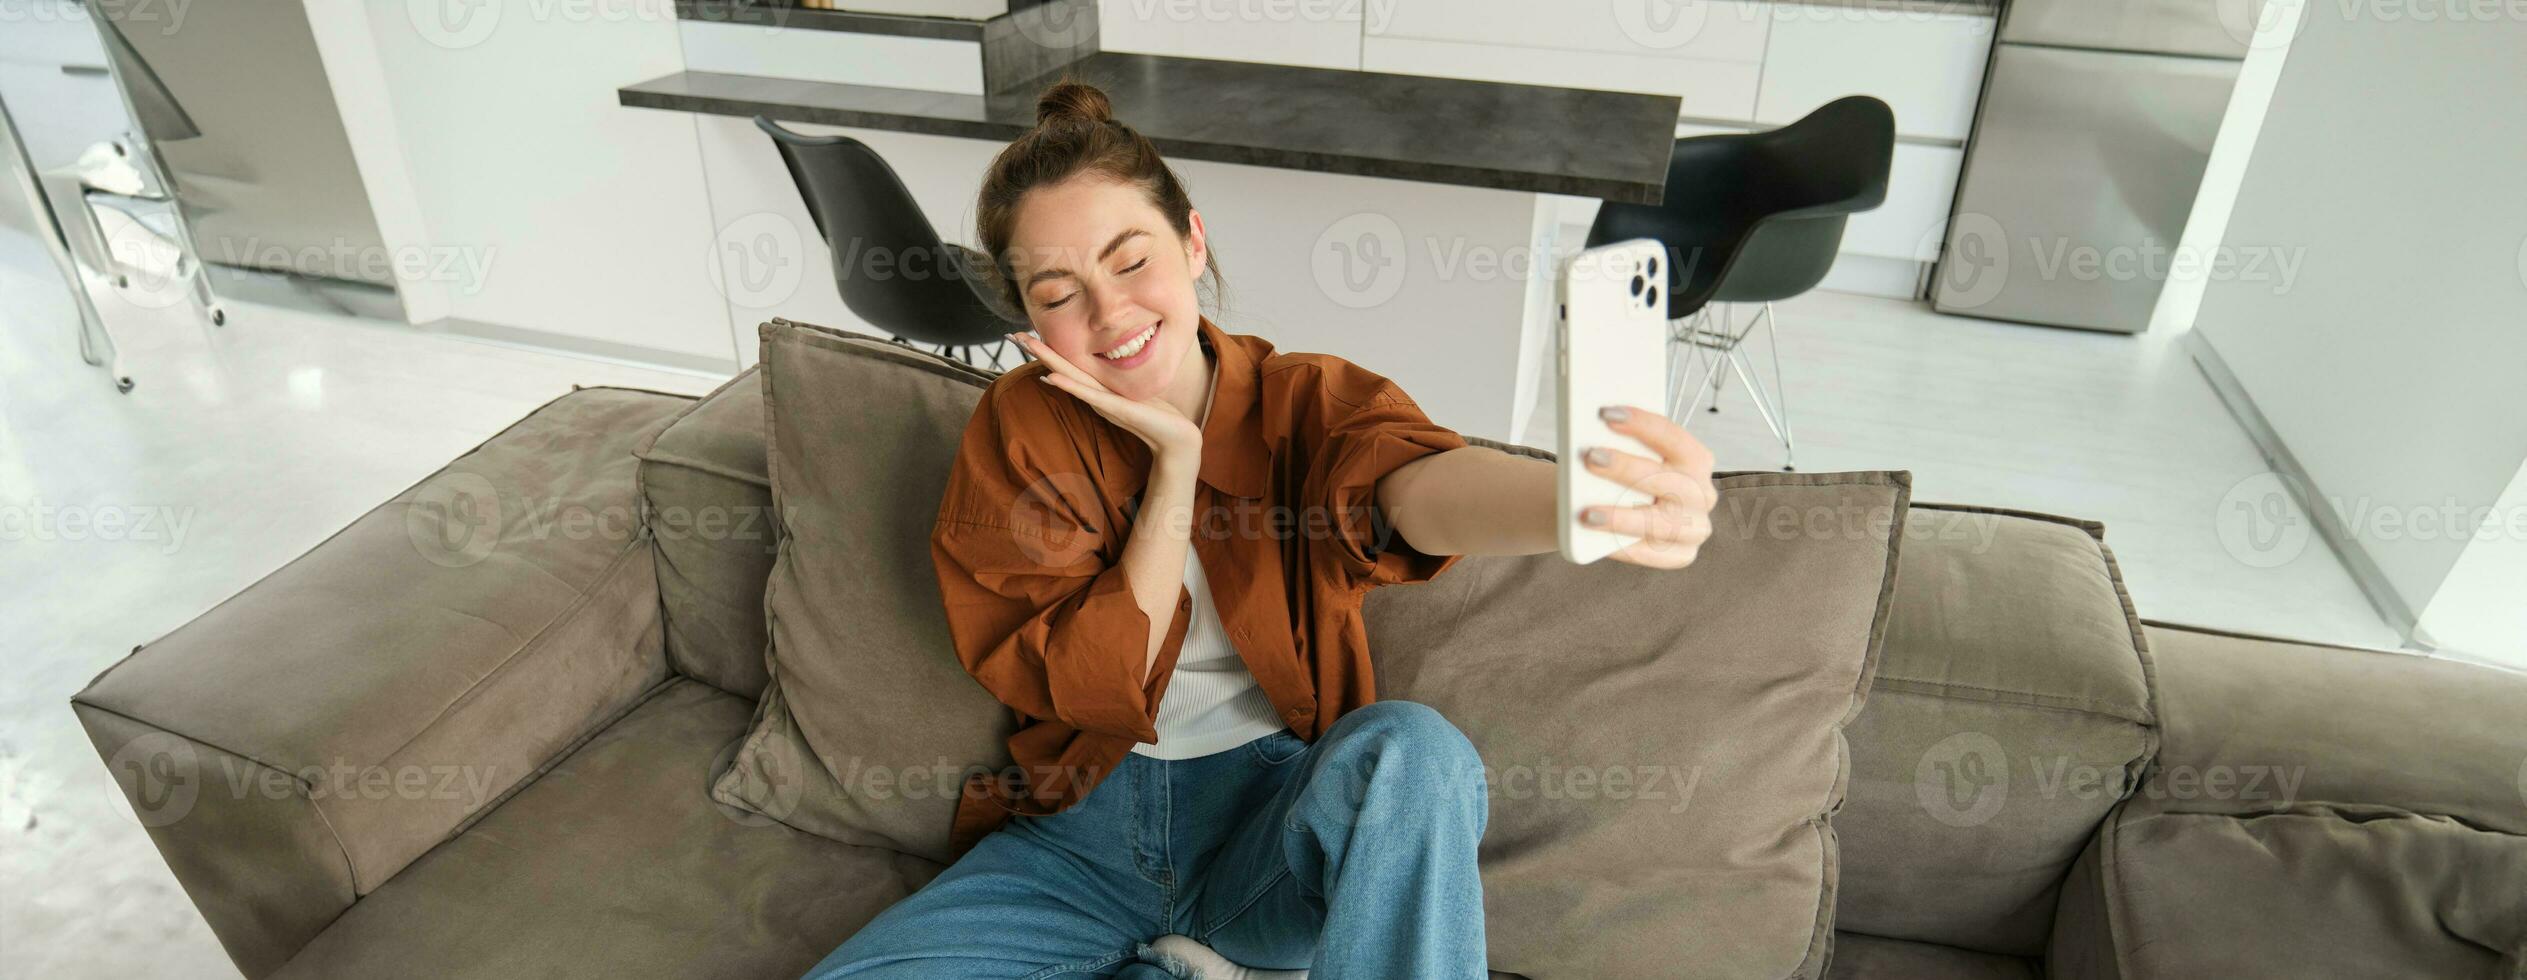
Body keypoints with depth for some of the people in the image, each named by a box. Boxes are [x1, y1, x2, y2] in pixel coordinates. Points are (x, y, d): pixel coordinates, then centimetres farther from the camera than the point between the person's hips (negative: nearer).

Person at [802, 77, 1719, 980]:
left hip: (1272, 817, -2)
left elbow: (1419, 483, -33)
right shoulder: (1018, 431, -5)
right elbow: (1097, 690, -12)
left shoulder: (1306, 400, -8)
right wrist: (1173, 458, -20)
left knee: (1410, 751, -34)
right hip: (1084, 829, 2)